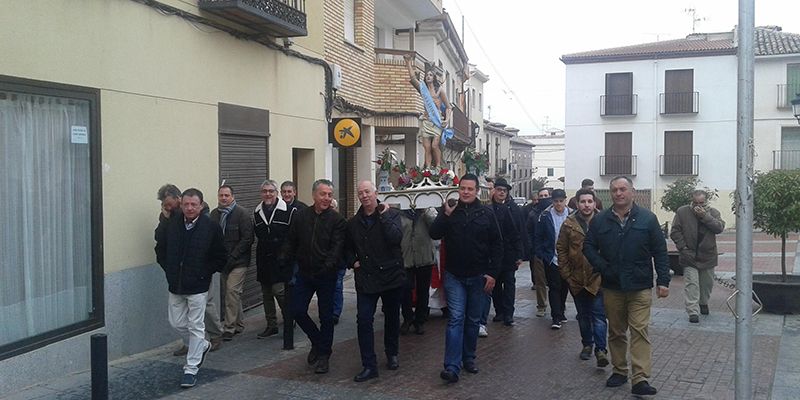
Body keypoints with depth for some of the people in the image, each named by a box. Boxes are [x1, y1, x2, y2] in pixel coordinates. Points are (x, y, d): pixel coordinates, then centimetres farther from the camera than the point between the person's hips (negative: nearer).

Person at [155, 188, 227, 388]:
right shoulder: (170, 225, -2)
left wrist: (204, 273, -6)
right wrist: (169, 270, 6)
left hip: (198, 287, -4)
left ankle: (191, 369, 11)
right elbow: (160, 250, 14)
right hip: (175, 285, 4)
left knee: (195, 326, 1)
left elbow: (221, 258, -3)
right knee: (177, 323, 13)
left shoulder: (211, 227, -10)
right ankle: (202, 346, 38)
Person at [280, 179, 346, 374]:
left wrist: (328, 267, -29)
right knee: (297, 311, 5)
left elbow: (337, 248, -15)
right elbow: (291, 242, 8)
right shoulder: (301, 216, 3)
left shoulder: (337, 220, -7)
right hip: (304, 273, 3)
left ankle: (323, 354, 21)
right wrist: (284, 259, -6)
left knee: (326, 315, 5)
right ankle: (318, 341, 29)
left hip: (326, 275, -3)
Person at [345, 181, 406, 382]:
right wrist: (353, 261, 4)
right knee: (364, 320, -6)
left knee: (392, 318, 14)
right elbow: (348, 247, 21)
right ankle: (369, 366, 0)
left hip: (391, 275, -2)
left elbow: (396, 238, -22)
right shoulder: (353, 222, 6)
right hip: (365, 278, 2)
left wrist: (384, 215, -19)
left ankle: (392, 354, 36)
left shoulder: (391, 214, -4)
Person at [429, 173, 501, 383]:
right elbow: (434, 234, -10)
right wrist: (445, 215, -23)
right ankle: (452, 366, -10)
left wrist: (492, 272, -5)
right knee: (456, 318, -8)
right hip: (454, 275, -1)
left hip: (478, 276, 1)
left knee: (473, 319, 12)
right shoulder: (449, 210, -1)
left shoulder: (486, 213, -2)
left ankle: (468, 358, 28)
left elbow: (497, 244, 0)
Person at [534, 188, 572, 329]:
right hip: (551, 258, -2)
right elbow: (538, 238, 0)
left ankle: (560, 312, 30)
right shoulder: (545, 216, -5)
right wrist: (541, 255, -6)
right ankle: (556, 317, 1)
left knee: (564, 286, 13)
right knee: (554, 287, -2)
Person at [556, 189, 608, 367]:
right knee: (583, 315, 15)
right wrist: (566, 274, -1)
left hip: (598, 277, -2)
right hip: (577, 278, 3)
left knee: (599, 315, -6)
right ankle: (587, 344, 29)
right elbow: (561, 250, 4)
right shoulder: (569, 224, 0)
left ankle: (600, 349, -5)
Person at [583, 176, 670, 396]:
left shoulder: (647, 219, 0)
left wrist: (663, 280, -6)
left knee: (640, 331, -8)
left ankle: (640, 379, -8)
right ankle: (619, 371, 25)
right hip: (611, 287, 3)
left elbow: (660, 252, 0)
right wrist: (603, 268, -8)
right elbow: (589, 247, 7)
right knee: (615, 332, 12)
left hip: (640, 287, -3)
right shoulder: (600, 220, 5)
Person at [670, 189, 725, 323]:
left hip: (708, 256, 2)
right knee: (691, 284, -8)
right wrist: (683, 248, -9)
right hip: (689, 256, -2)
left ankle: (703, 303, 40)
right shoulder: (682, 212, -3)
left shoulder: (713, 212, 2)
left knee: (707, 283, 15)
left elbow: (720, 228, -14)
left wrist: (705, 216, -22)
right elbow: (675, 232, -2)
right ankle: (693, 311, -7)